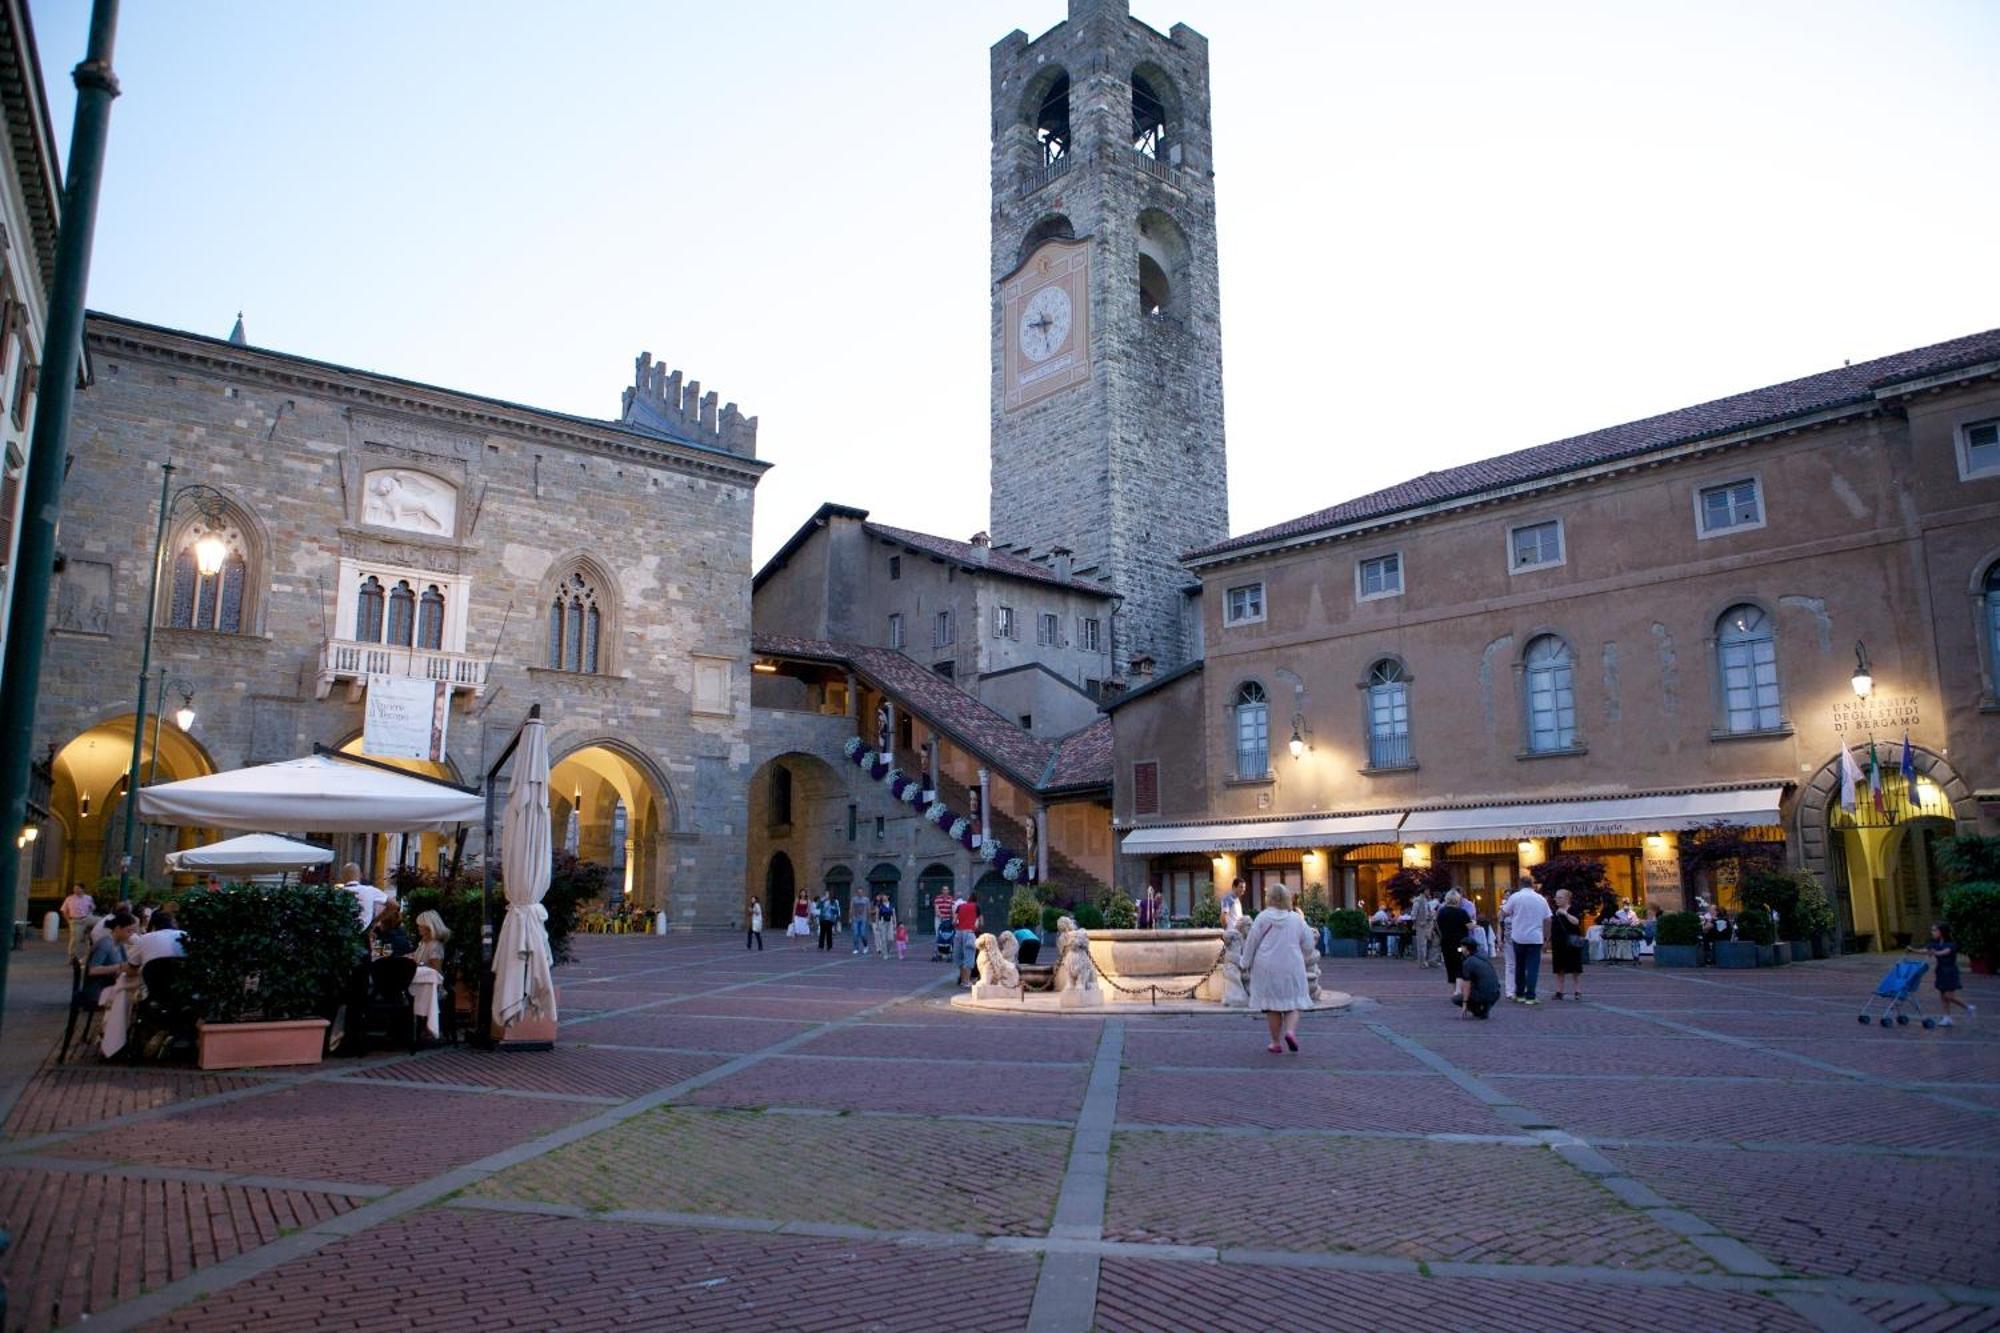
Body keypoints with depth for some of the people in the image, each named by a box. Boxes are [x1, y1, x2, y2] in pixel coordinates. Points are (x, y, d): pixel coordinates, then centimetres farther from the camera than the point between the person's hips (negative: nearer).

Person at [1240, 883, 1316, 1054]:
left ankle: (1276, 1043, 11)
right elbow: (1308, 944, 6)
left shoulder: (1263, 917, -8)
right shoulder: (1297, 919, 0)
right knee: (1292, 1003, 9)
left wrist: (1246, 963, 9)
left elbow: (1251, 942, -4)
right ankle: (1290, 1031, -16)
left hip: (1267, 968, -1)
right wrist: (1303, 959, 26)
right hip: (1292, 967, 1)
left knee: (1272, 1005, 8)